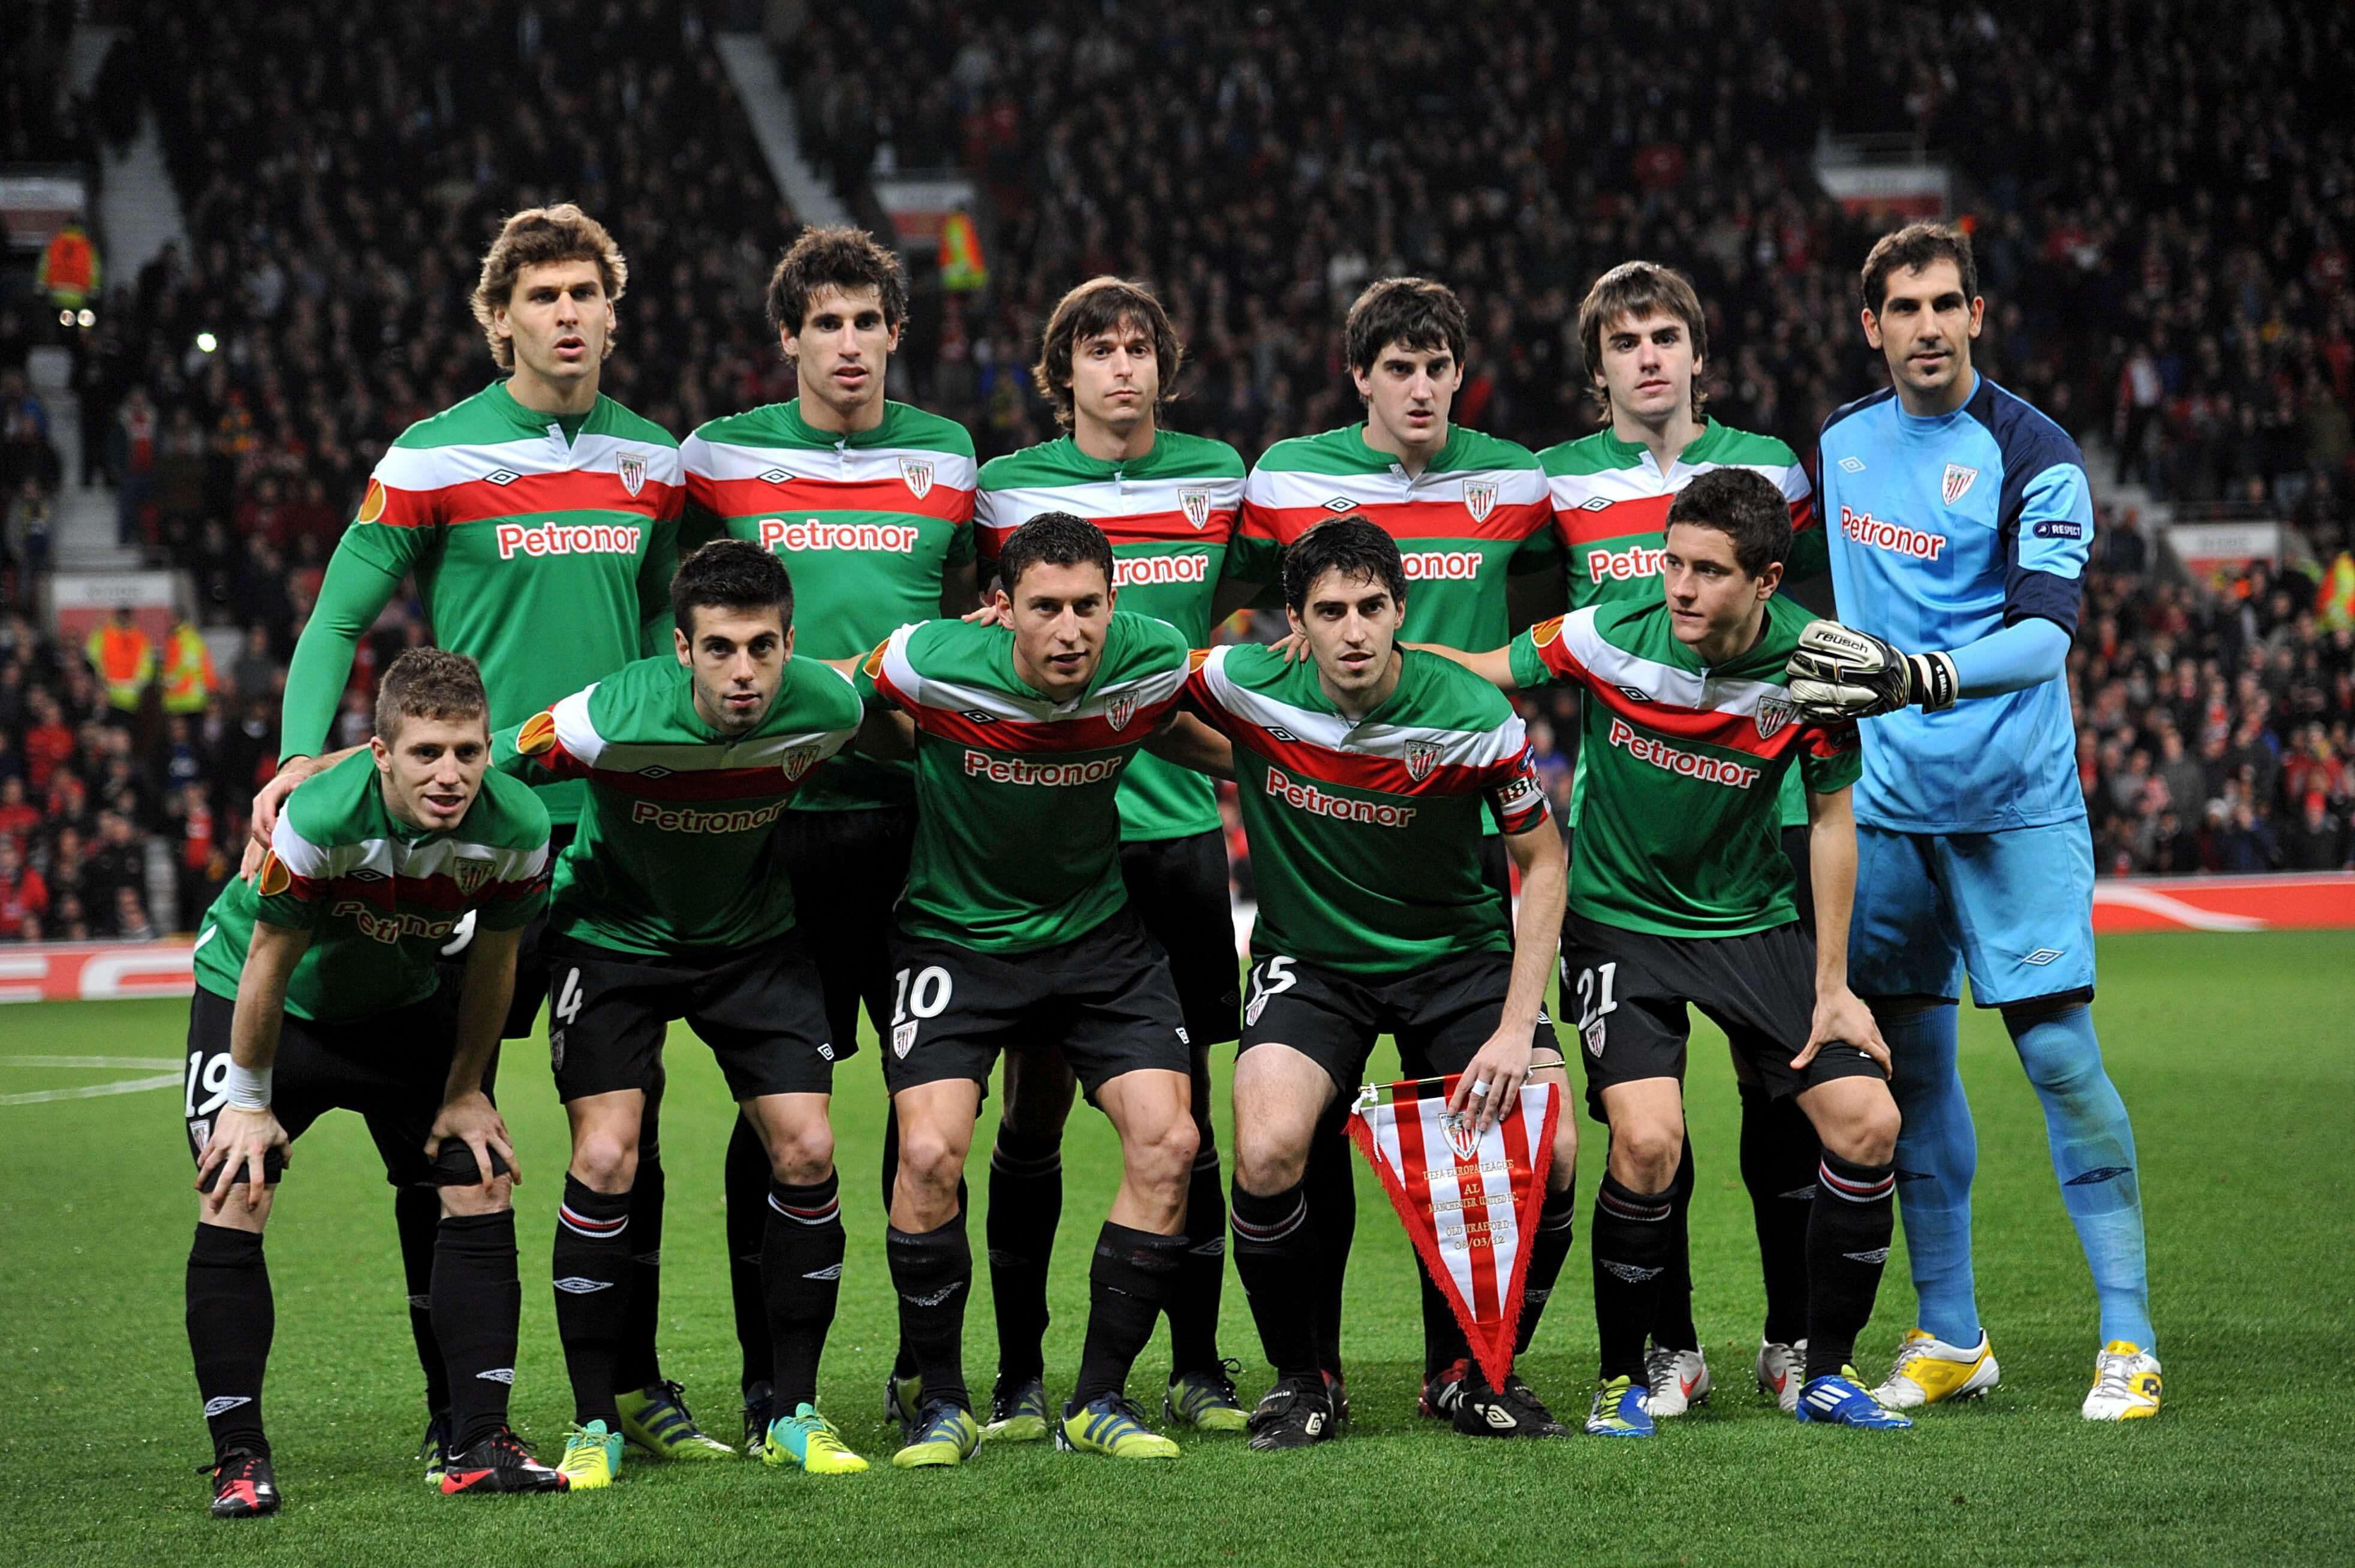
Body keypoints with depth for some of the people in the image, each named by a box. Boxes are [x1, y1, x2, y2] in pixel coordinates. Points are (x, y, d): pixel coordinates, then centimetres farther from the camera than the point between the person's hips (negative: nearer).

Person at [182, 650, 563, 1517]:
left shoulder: (515, 828, -25)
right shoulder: (319, 819, -36)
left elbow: (492, 963, -6)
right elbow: (269, 964, -22)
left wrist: (465, 1092, 2)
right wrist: (250, 1101, -13)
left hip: (404, 1006, 4)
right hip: (254, 998, -3)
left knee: (482, 1190, -4)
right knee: (234, 1201, -14)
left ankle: (479, 1445, 3)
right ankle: (239, 1457, -6)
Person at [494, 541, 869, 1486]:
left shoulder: (827, 709, -23)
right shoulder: (613, 720, -33)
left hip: (753, 937, 3)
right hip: (613, 935, -3)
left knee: (806, 1150, -7)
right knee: (605, 1160, -14)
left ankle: (794, 1415, 8)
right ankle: (595, 1426, 0)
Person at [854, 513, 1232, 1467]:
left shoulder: (1152, 662, -14)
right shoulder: (933, 665, -22)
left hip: (1098, 935, 3)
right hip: (955, 934, -2)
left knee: (1167, 1139, -12)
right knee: (930, 1150, -19)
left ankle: (1098, 1401, 3)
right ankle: (941, 1404, 1)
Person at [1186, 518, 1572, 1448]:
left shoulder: (1472, 718, -18)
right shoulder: (1247, 689, -17)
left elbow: (1542, 861, -7)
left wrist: (1515, 1028, -13)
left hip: (1456, 953, 0)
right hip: (1309, 961, 0)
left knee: (1550, 1152, -19)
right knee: (1268, 1153, -26)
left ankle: (1485, 1376, 7)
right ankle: (1301, 1381, -1)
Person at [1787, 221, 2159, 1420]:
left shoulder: (2033, 456, -9)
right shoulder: (1840, 443, 9)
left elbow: (2045, 631, -19)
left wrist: (1918, 679, -31)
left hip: (2016, 805, -5)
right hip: (1888, 804, 5)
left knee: (2059, 1053, -9)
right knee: (1910, 1065, 6)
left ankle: (2127, 1340, -3)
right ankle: (1949, 1340, 16)